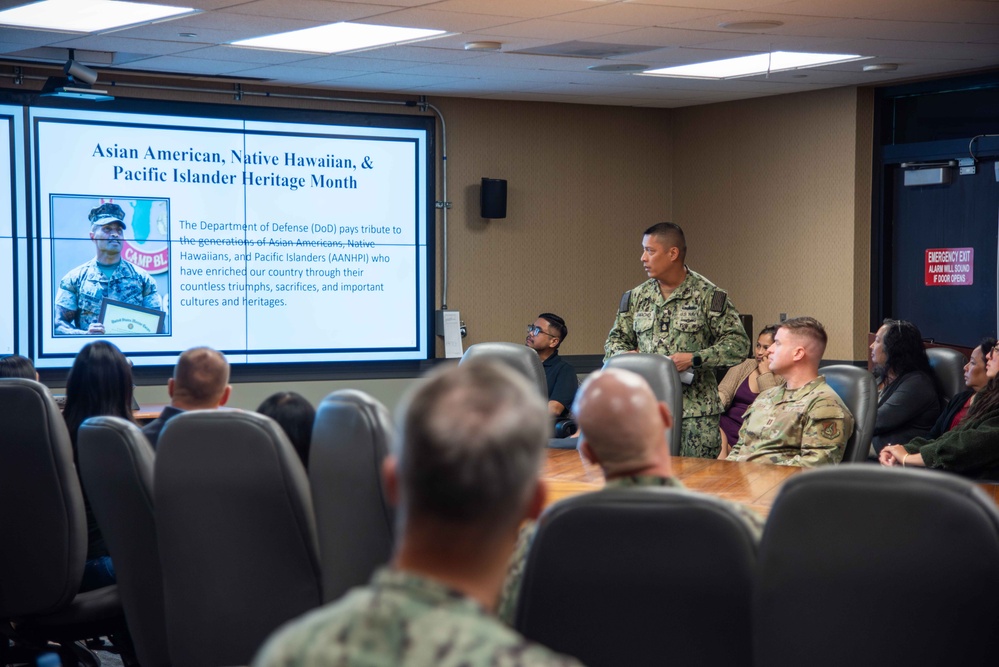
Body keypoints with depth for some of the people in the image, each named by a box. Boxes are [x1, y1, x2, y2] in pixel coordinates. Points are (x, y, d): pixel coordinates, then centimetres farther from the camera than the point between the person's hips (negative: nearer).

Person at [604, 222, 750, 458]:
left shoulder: (708, 295, -3)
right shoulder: (636, 297, 12)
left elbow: (738, 343, -6)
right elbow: (615, 340, 19)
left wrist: (694, 358, -17)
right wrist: (623, 354, -5)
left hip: (695, 411, -4)